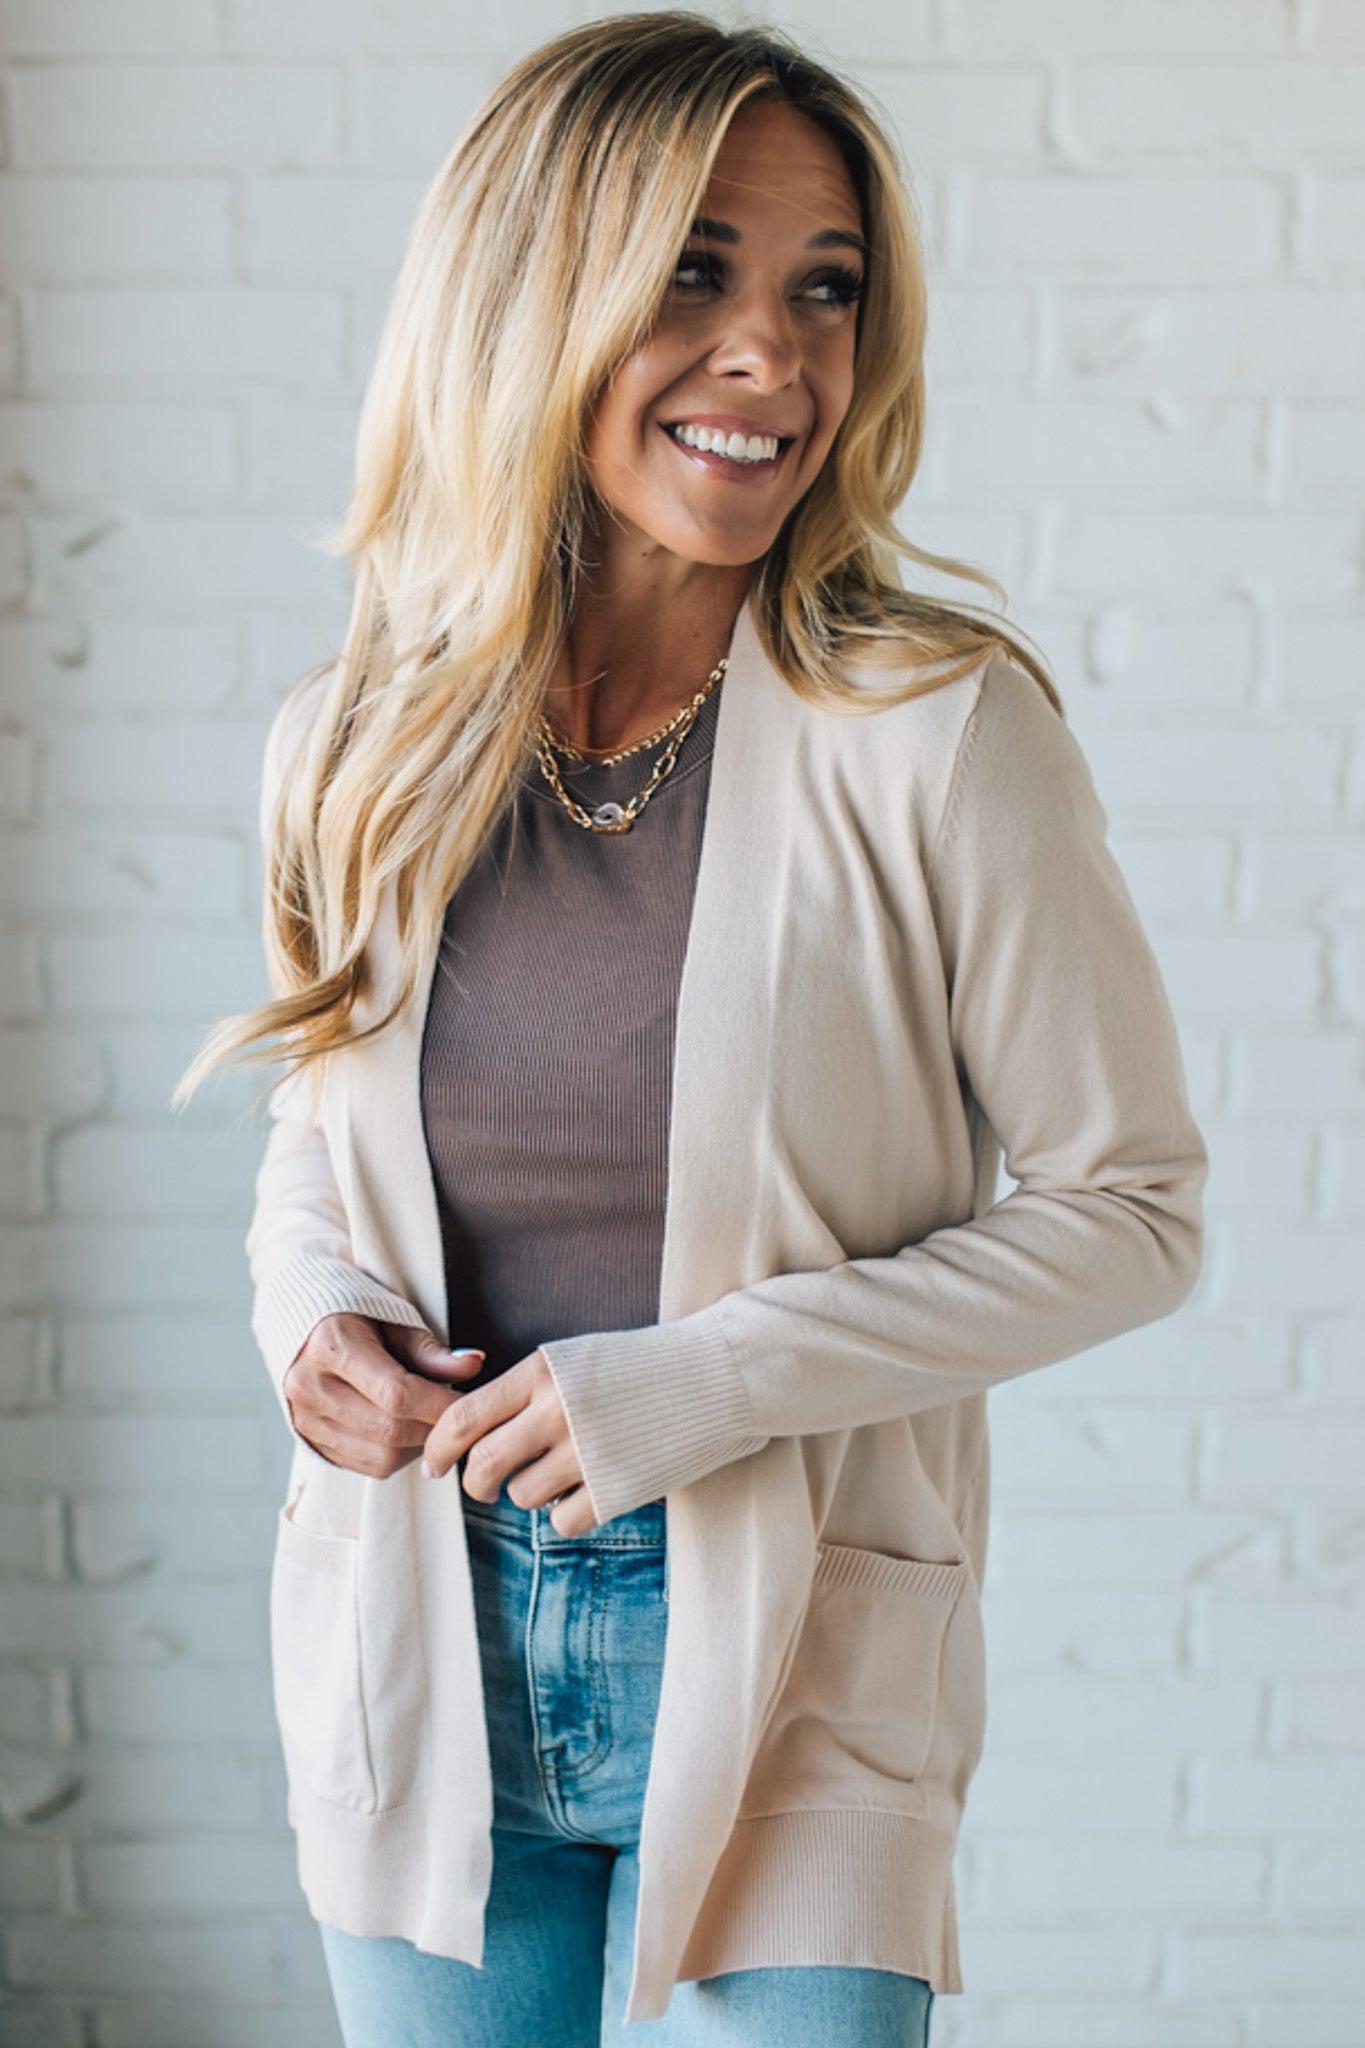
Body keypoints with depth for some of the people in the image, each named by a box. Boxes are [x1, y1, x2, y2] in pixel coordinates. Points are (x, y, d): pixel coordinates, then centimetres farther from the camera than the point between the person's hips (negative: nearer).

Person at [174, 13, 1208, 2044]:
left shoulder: (941, 733, -14)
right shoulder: (354, 752, -1)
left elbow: (1133, 1209, -9)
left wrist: (713, 1377, -18)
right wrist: (311, 1308, -8)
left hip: (784, 1664, -3)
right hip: (426, 1649, 4)